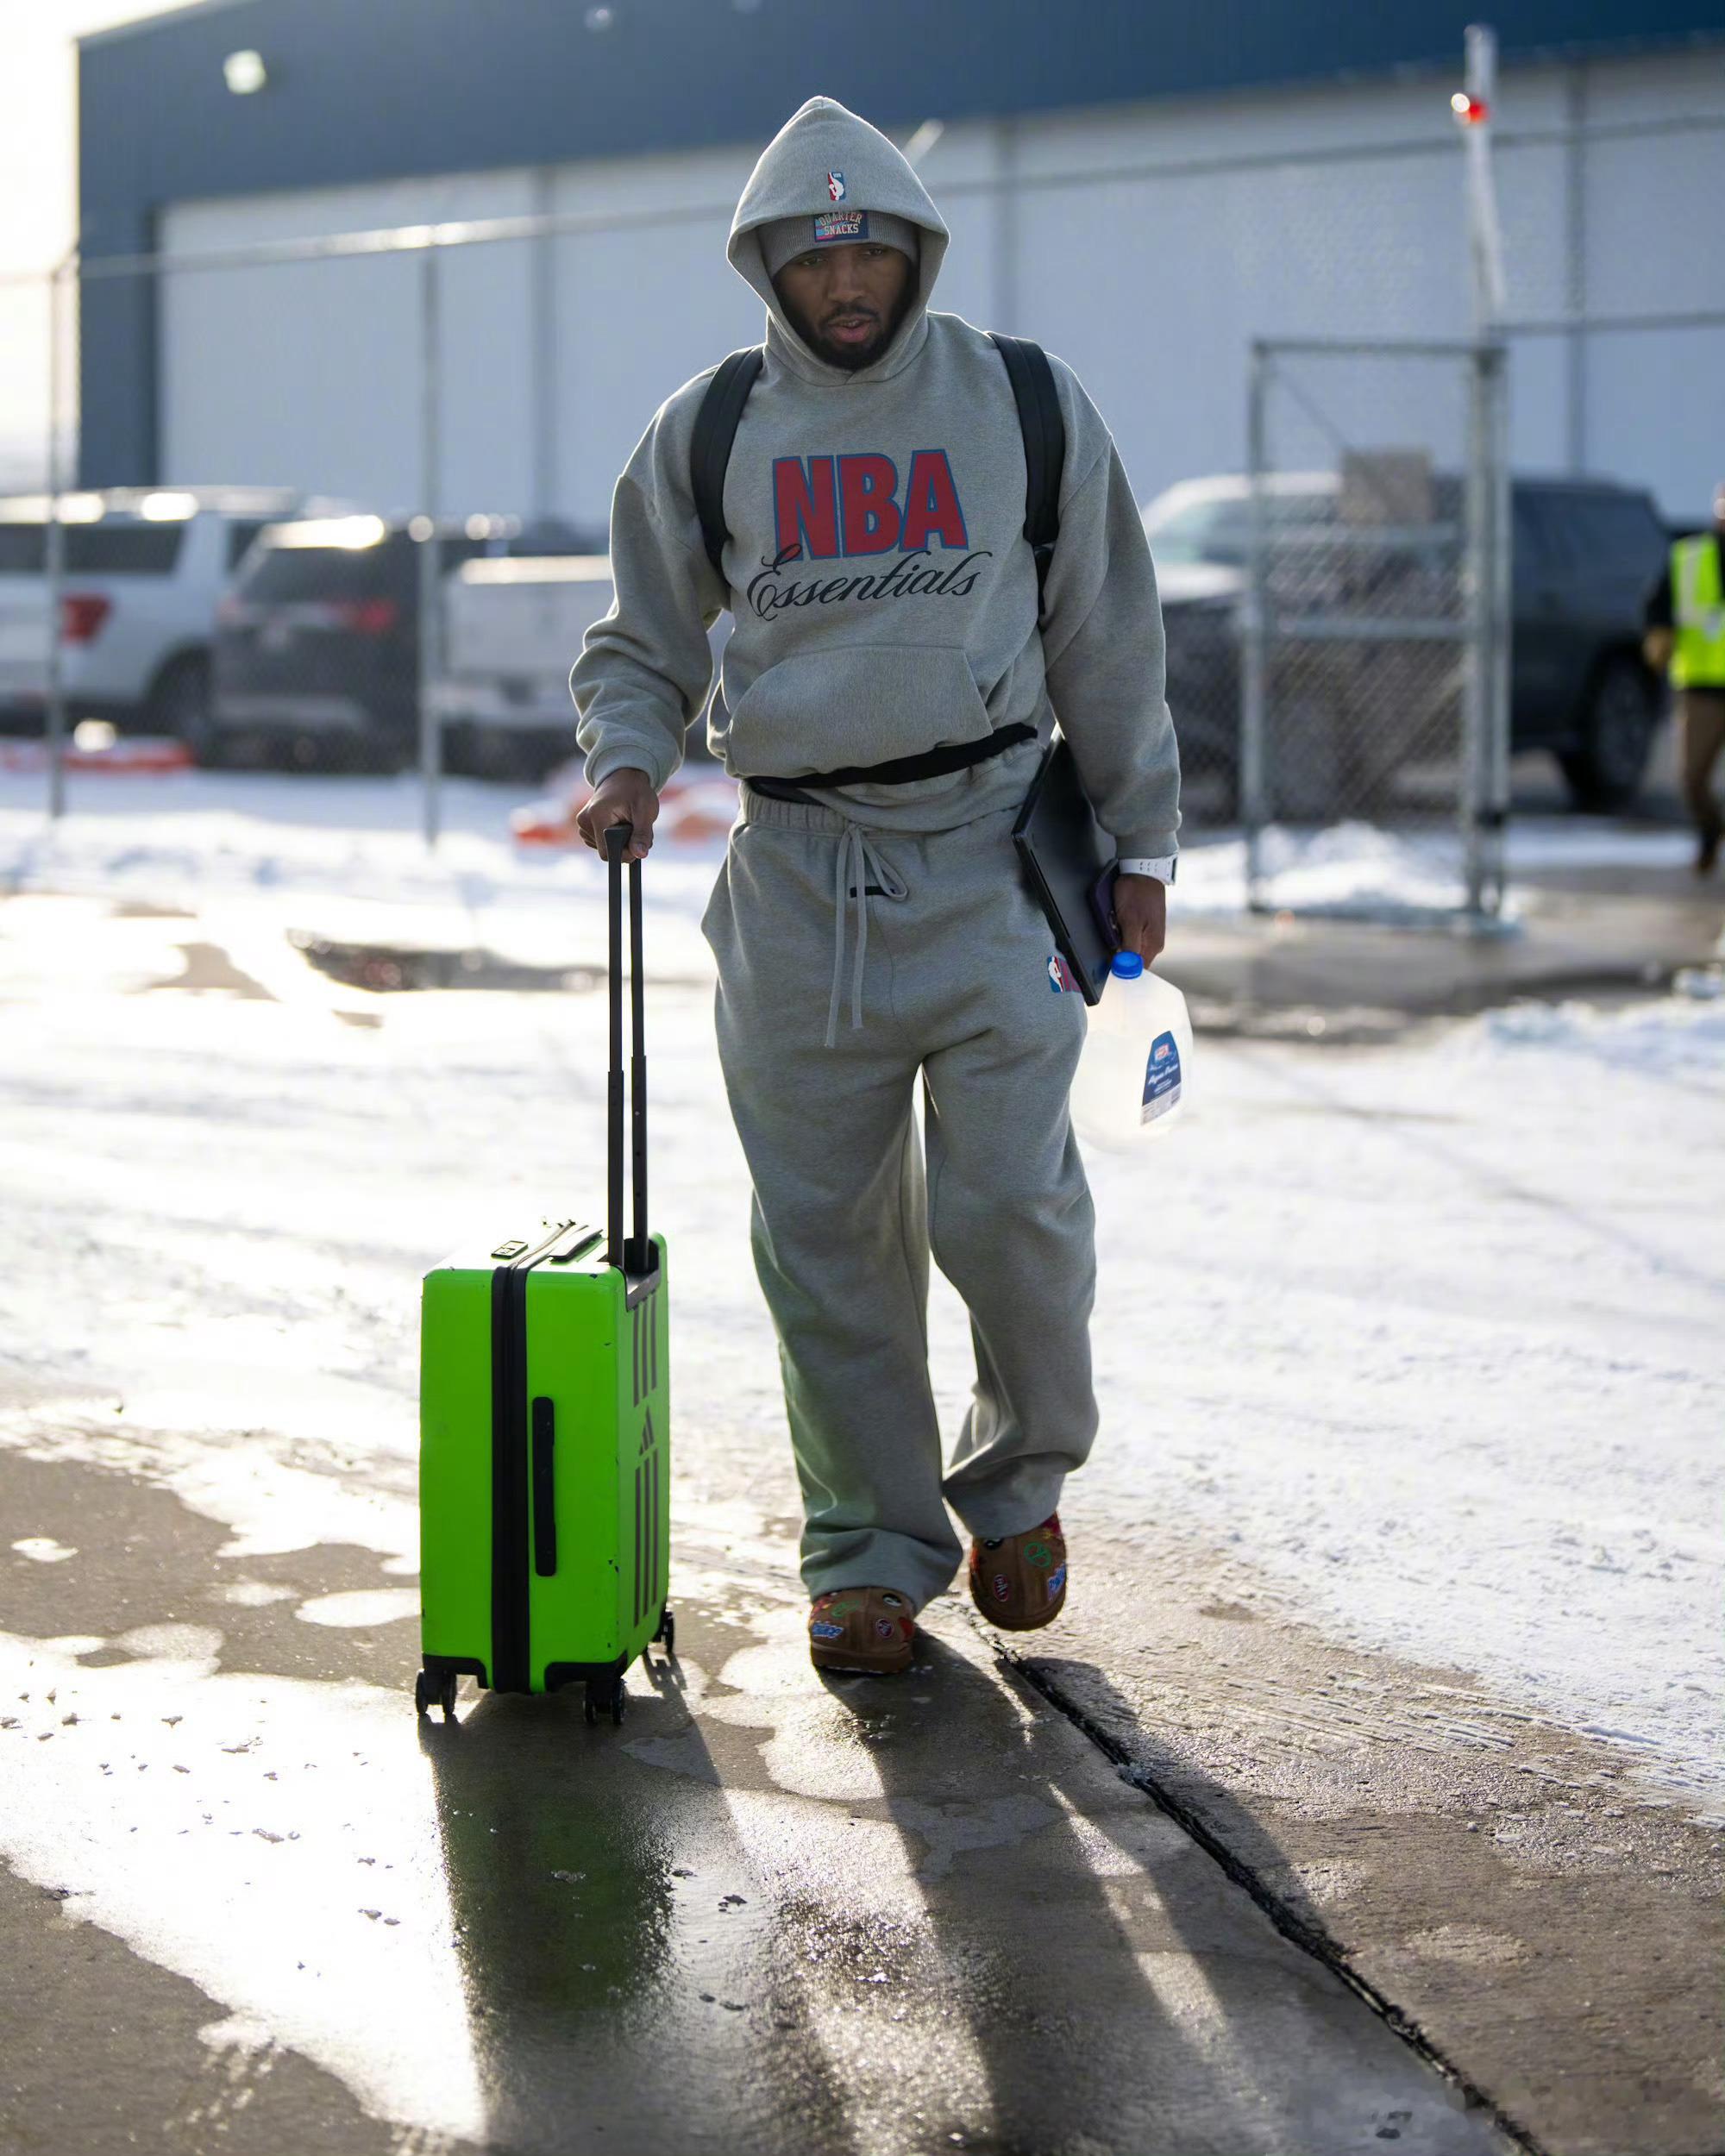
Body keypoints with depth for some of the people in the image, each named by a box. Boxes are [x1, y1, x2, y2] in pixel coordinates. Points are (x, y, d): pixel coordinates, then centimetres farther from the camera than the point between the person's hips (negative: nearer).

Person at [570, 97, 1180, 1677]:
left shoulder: (1028, 407, 4)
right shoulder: (707, 431, 6)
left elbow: (1108, 643, 10)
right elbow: (641, 643, 15)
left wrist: (1140, 841, 11)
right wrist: (629, 760, -5)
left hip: (989, 851, -1)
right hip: (795, 873, 2)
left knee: (1008, 1203, -7)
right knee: (825, 1230, 3)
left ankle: (1022, 1482, 20)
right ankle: (870, 1551, 16)